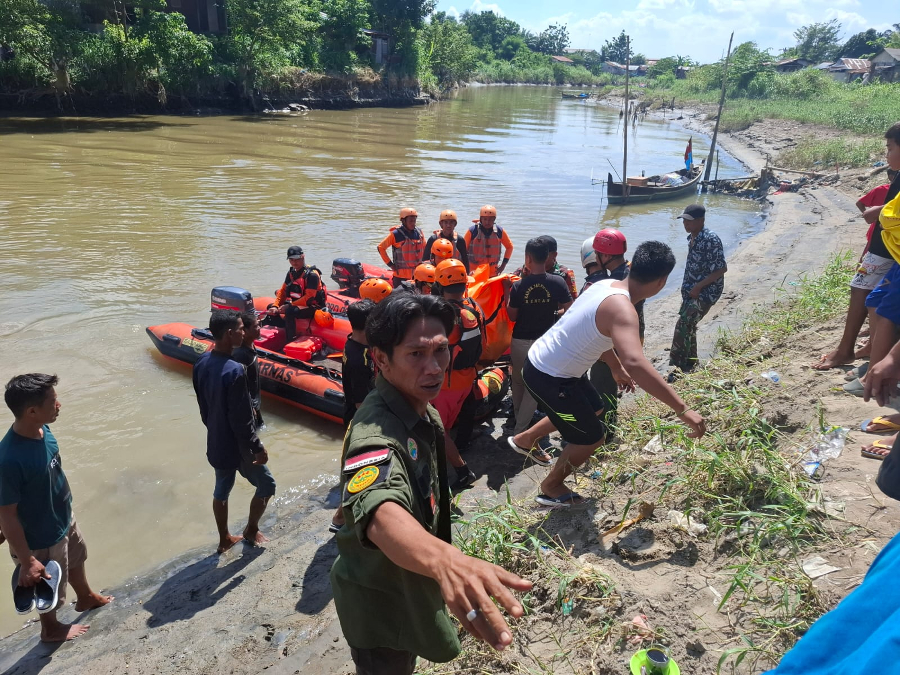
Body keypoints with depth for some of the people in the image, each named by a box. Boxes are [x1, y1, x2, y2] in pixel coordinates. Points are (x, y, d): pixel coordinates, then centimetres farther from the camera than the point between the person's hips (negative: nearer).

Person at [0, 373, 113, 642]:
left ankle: (86, 598, 62)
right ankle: (51, 629, 51)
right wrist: (27, 560, -21)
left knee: (76, 560, 33)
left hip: (64, 519, 7)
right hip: (41, 538, -7)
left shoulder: (42, 429, -15)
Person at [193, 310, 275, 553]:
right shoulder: (234, 370, -31)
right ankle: (251, 531, 32)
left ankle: (224, 539, 39)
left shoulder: (201, 363, -4)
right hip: (237, 447, -8)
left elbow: (203, 405, 8)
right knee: (266, 485, 16)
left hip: (216, 444, 8)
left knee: (221, 490, 23)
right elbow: (241, 419, -26)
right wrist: (258, 448, -15)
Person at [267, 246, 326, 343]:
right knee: (271, 307, 9)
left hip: (313, 308, -9)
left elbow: (309, 297, -24)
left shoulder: (312, 274, -18)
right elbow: (283, 291, 8)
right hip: (297, 304, 9)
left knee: (289, 311, -35)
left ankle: (291, 341, -31)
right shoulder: (291, 273, 8)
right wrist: (275, 306, -8)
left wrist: (289, 305, -26)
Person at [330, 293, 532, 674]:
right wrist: (446, 561, -77)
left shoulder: (423, 413, -6)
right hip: (379, 603, -8)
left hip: (409, 585, 8)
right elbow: (381, 510, -59)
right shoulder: (376, 431, -36)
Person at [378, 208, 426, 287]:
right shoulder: (395, 234, -11)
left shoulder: (419, 233, 5)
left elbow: (424, 248, 21)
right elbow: (381, 247, -5)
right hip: (401, 275, -5)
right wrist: (390, 264, -7)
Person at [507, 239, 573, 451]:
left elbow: (512, 316, -3)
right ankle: (520, 431, 5)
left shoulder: (518, 286, -12)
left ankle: (519, 420, 32)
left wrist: (509, 294, 7)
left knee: (518, 382, 20)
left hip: (520, 341, 0)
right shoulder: (558, 282, -12)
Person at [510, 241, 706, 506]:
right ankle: (551, 487, 32)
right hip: (549, 379, -9)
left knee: (594, 409, 30)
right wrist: (682, 409, -42)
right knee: (592, 437, 9)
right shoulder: (621, 308, -30)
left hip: (542, 360, 9)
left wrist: (616, 367, 29)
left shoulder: (607, 284, 0)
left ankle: (525, 438, 45)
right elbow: (635, 363, -45)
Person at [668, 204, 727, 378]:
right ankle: (690, 364, 30)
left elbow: (722, 269, -21)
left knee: (683, 326, -15)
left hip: (707, 292, -9)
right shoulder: (691, 237, 7)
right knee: (688, 326, 15)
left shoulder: (710, 239, -20)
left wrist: (698, 287, -20)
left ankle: (677, 368, -9)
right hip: (691, 291, 9)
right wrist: (687, 288, 15)